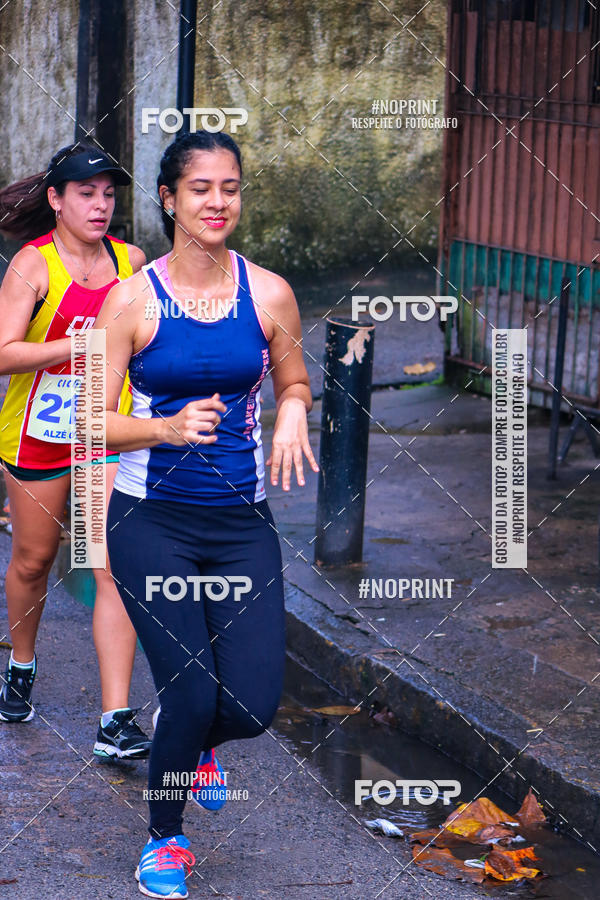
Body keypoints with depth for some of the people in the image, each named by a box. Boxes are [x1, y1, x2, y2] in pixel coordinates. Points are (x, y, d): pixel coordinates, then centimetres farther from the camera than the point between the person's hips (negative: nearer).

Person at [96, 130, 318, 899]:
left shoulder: (268, 294, 0)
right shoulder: (132, 299, -6)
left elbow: (293, 383, 16)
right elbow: (94, 424, -6)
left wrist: (292, 413, -7)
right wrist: (168, 428, -24)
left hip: (242, 523, 2)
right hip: (152, 521, -2)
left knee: (253, 704, -5)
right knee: (192, 696, -7)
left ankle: (193, 744, 34)